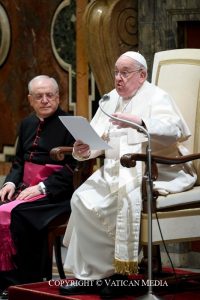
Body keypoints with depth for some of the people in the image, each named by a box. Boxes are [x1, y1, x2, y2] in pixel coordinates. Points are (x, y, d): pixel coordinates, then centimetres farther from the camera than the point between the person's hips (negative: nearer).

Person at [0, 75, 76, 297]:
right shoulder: (28, 124, 18)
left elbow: (72, 168, -11)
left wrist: (41, 188, -18)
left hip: (55, 194, -7)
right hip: (25, 188, 7)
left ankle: (24, 282, -20)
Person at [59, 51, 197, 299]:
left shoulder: (156, 97, -1)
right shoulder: (110, 100, 20)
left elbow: (173, 130, -19)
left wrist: (138, 122, -35)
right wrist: (84, 150, -13)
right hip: (114, 171, 7)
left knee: (127, 196, -36)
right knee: (83, 199, -17)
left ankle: (119, 270, -23)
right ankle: (89, 275, -14)